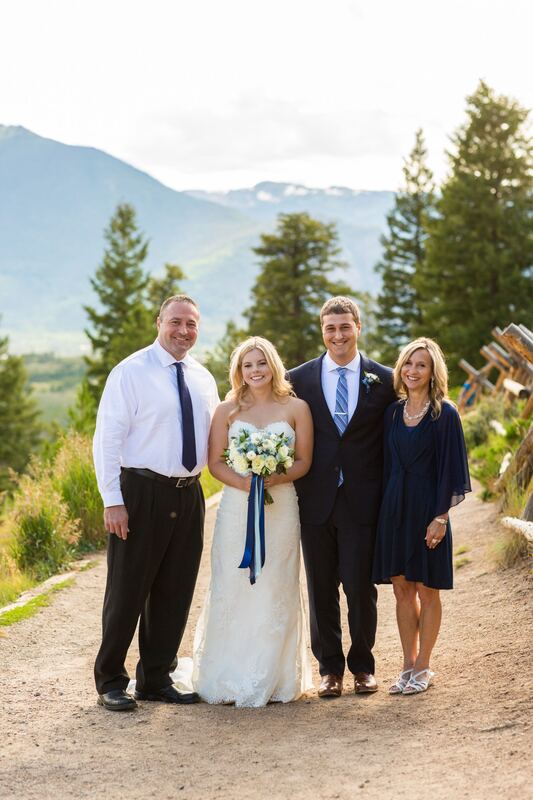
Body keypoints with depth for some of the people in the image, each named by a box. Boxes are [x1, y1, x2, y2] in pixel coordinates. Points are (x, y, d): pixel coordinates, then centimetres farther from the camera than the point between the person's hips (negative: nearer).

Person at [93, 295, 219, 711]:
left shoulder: (204, 379, 11)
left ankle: (156, 679, 25)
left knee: (174, 594, 11)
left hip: (189, 494, 6)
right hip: (141, 493, -6)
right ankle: (111, 681, 17)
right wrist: (113, 501, -16)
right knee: (127, 591, 2)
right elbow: (107, 438, -10)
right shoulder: (131, 371, -6)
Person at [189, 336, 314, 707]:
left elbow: (304, 461, 3)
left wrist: (276, 478, -16)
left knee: (276, 591, 3)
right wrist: (243, 482, -16)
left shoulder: (296, 408, 4)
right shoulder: (227, 411, 6)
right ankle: (230, 679, 10)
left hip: (281, 506, 0)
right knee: (232, 589, 0)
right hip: (237, 506, 0)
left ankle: (273, 679, 13)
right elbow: (215, 462, 2)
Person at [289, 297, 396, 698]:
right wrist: (296, 487, 0)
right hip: (317, 501, 1)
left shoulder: (383, 379, 2)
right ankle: (330, 668, 21)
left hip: (362, 502, -1)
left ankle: (362, 665, 21)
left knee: (361, 588, 3)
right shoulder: (300, 378, 4)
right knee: (321, 590, 9)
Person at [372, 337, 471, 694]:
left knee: (427, 591, 5)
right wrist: (387, 508, 7)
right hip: (394, 507, 5)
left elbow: (449, 468, -10)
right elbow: (389, 463, 13)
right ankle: (409, 665, 19)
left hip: (427, 508, -5)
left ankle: (422, 668, 15)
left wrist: (440, 518, -13)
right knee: (402, 589, 9)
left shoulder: (445, 413, -8)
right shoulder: (394, 412, 8)